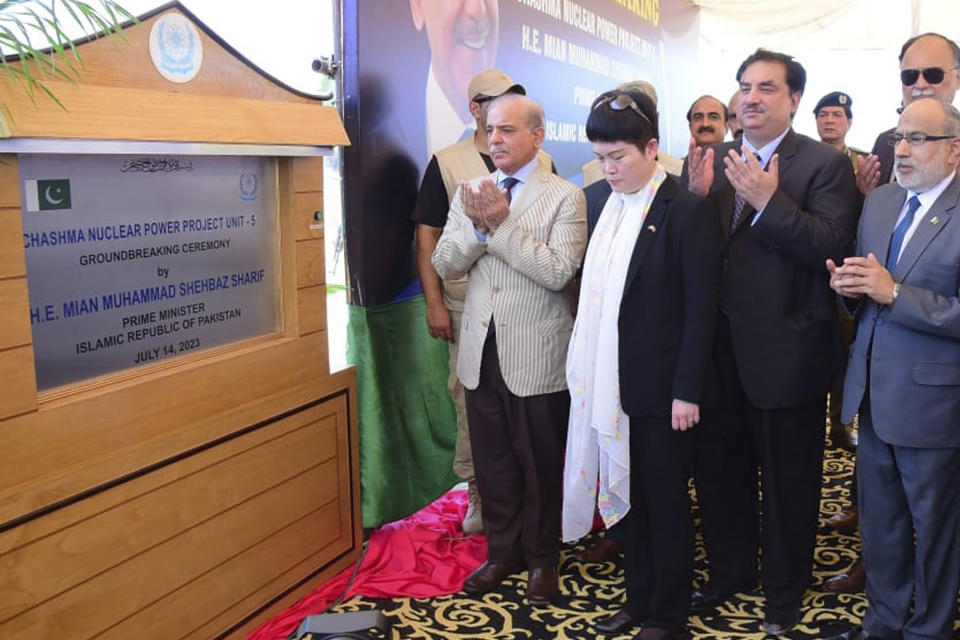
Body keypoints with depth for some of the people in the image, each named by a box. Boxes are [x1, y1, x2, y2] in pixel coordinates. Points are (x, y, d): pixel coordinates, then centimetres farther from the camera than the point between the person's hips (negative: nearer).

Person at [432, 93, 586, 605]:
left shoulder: (565, 197, -8)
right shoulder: (469, 193, 7)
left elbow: (559, 271, -19)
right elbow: (444, 263, 1)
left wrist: (503, 224, -21)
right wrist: (477, 226, -16)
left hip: (536, 357, -4)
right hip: (481, 352, 5)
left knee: (541, 465, 10)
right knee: (491, 462, 16)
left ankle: (542, 558, 30)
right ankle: (503, 549, 35)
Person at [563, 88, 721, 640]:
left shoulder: (688, 211, -12)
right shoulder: (604, 204, 8)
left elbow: (702, 308, -13)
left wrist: (687, 392, -15)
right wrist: (590, 374, 7)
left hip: (662, 388, -6)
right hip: (613, 383, 6)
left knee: (666, 499, 9)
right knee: (631, 493, 17)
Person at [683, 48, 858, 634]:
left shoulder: (826, 164, -8)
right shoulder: (712, 162, 6)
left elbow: (833, 246, -20)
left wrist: (768, 201, -27)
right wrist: (695, 199, -13)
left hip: (786, 350, -4)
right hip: (719, 348, 5)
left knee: (788, 478, 12)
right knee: (719, 469, 18)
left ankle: (785, 590, 33)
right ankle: (730, 570, 40)